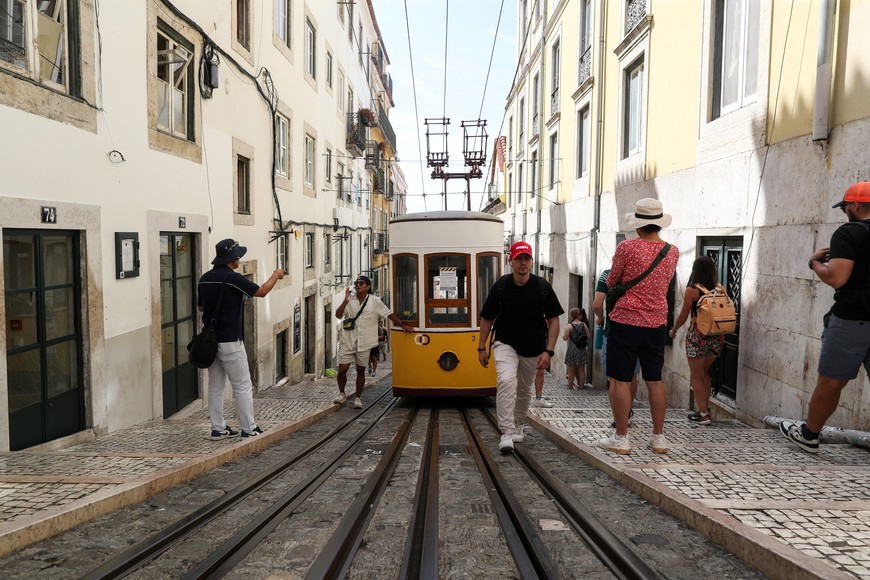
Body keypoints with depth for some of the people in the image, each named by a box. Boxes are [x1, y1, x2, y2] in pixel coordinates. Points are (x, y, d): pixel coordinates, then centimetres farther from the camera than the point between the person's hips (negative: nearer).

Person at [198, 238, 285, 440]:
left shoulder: (205, 278, 6)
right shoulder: (233, 278, -15)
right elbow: (261, 291, -7)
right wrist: (275, 275, 9)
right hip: (230, 341, -7)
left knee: (215, 386, 12)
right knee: (243, 386, 2)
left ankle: (218, 429, 17)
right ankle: (249, 429, 7)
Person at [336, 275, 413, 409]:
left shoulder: (375, 301, 0)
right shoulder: (350, 299, 1)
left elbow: (389, 314, 7)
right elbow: (338, 315, -6)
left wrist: (402, 325, 6)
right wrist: (345, 301, -17)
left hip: (365, 342, 0)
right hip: (348, 341, 1)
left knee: (361, 371, 9)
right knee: (342, 369, -2)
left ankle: (357, 398, 23)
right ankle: (342, 394, 22)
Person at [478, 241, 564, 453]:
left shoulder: (542, 287, -8)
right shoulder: (500, 286, -9)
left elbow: (553, 320, -4)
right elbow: (487, 318, 1)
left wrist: (548, 351, -13)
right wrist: (482, 348, 0)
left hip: (533, 348, 2)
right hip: (505, 344, -2)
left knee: (524, 390, 14)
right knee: (506, 380, -25)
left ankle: (517, 426, 39)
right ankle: (506, 433, -23)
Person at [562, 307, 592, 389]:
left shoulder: (569, 326, -12)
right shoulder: (584, 324, -1)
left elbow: (565, 338, -14)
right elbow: (588, 336, 4)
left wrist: (562, 334, 6)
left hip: (572, 349, -3)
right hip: (582, 349, 3)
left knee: (571, 369, 6)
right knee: (581, 369, 12)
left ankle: (570, 385, 9)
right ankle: (581, 385, 17)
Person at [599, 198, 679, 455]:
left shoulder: (627, 247, -11)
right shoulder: (672, 252, 3)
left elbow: (611, 282, 1)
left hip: (626, 321, -5)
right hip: (657, 323, 5)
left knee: (620, 380, 2)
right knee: (655, 380, 13)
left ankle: (621, 438, 7)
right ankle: (659, 438, 20)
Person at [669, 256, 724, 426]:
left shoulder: (691, 290, -11)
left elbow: (683, 316, -4)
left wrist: (674, 330, 11)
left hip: (697, 336, -5)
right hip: (717, 337, 5)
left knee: (696, 376, 8)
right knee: (705, 372, 23)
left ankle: (703, 414, 8)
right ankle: (706, 409, 27)